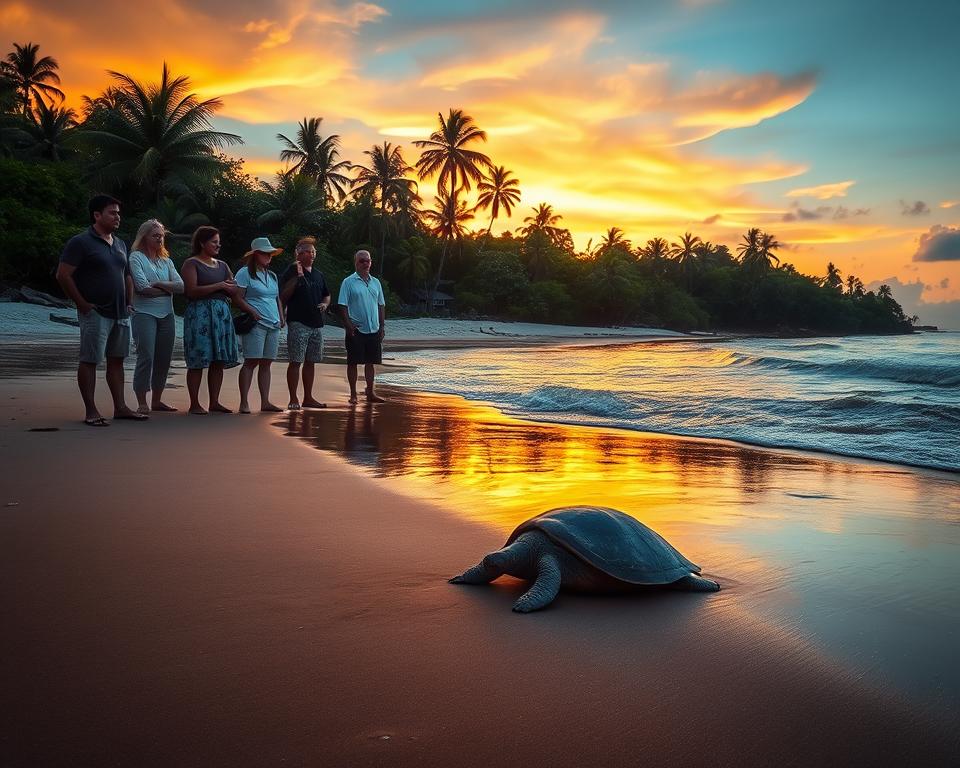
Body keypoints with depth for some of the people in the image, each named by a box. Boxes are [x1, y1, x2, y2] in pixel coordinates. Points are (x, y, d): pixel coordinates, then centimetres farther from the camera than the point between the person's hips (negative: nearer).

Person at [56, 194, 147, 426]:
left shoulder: (120, 244, 16)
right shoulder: (81, 242, -7)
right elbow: (63, 275, -12)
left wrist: (129, 303, 14)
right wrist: (83, 304, -13)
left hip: (120, 313, 7)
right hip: (96, 313, -7)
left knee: (116, 360, 10)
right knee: (89, 361, -3)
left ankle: (120, 407, 15)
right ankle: (91, 412, 0)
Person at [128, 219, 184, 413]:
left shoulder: (166, 261, 16)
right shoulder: (136, 257, 0)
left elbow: (181, 286, 3)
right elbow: (143, 287, -13)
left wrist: (158, 284, -9)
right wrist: (168, 289, -1)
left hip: (167, 315, 6)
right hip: (145, 314, -6)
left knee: (164, 359, 7)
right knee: (146, 357, -12)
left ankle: (157, 400, 17)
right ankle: (142, 403, -7)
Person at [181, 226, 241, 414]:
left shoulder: (222, 266, 19)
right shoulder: (191, 264, -1)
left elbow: (234, 291, 15)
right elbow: (191, 291, -14)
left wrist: (227, 286, -8)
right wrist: (218, 286, -10)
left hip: (222, 314, 7)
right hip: (199, 313, -6)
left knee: (219, 361, 4)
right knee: (198, 361, -6)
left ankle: (214, 402, 10)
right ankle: (194, 404, -1)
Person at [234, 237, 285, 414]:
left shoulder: (272, 276, 21)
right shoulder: (245, 273, -2)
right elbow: (237, 297, -8)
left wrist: (281, 318, 13)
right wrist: (253, 312, -16)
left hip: (273, 326, 7)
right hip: (255, 325, -7)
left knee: (266, 364, 8)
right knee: (251, 362, -10)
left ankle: (265, 402, 10)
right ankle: (244, 403, -8)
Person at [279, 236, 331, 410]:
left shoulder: (318, 274, 17)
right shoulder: (292, 271, -3)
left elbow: (327, 295, 28)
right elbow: (283, 296, -12)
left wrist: (325, 304, 5)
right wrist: (297, 277, -19)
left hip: (316, 324, 7)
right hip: (298, 323, -7)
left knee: (310, 362, 11)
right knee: (295, 362, -7)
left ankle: (308, 398, 19)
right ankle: (293, 400, -4)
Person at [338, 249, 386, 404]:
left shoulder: (375, 282, 13)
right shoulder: (348, 282, -3)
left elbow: (380, 306, 16)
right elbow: (343, 306, -7)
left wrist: (382, 326, 11)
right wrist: (348, 325, -15)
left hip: (374, 330, 5)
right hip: (356, 330, -5)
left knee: (370, 362, 10)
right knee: (353, 362, 1)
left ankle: (370, 393, 19)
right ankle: (353, 394, 8)